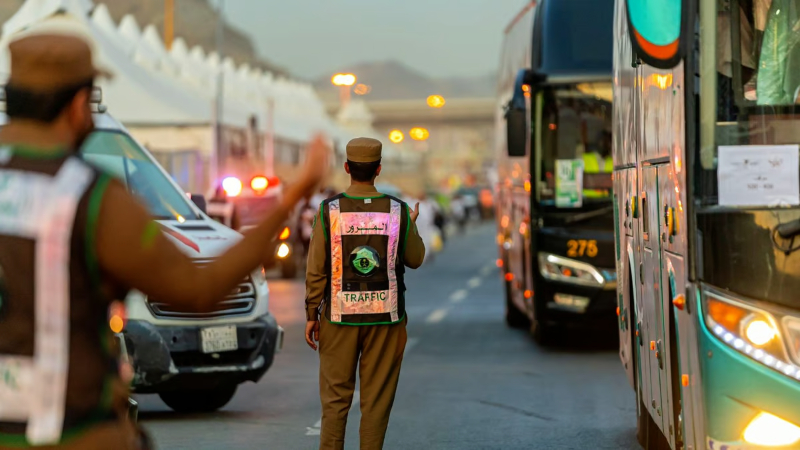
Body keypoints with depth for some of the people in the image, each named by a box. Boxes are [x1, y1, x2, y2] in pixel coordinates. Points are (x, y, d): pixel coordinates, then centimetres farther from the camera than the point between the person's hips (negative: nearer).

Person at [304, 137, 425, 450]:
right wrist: (412, 226, 24)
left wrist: (311, 315, 4)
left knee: (335, 398, 8)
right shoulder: (398, 211, -6)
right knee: (377, 399, 7)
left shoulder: (329, 210, -8)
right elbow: (415, 259, 7)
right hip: (385, 317, 0)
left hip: (340, 316, 0)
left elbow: (316, 270, -6)